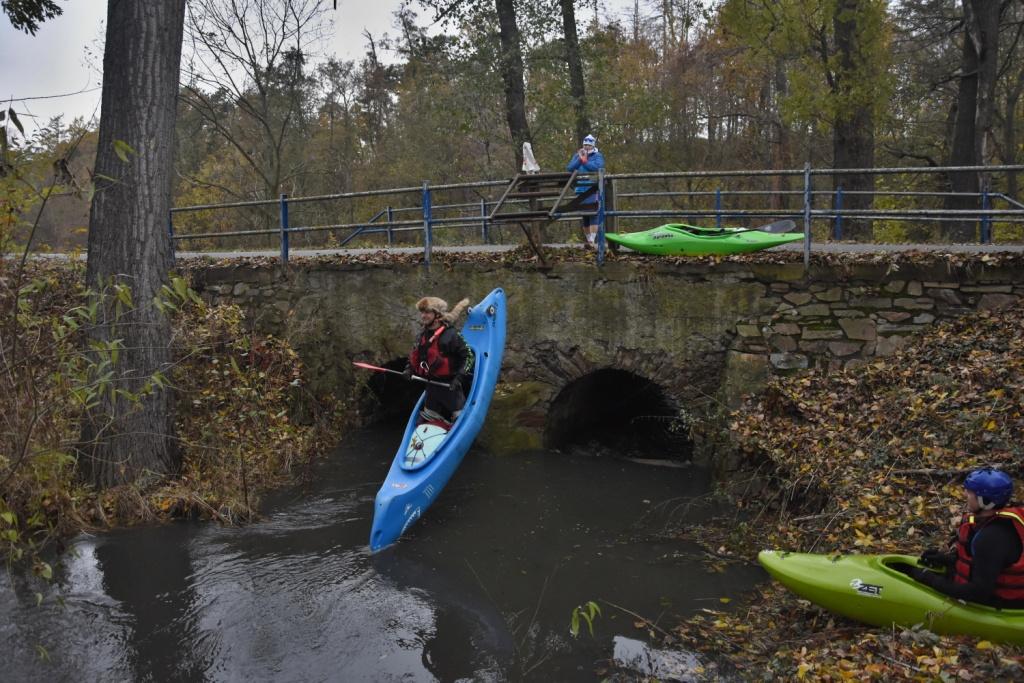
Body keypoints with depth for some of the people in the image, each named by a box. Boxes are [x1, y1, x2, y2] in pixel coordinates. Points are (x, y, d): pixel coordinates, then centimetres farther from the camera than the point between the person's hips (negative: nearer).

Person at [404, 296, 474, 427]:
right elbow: (414, 355, 21)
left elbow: (468, 355, -15)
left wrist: (459, 376, -21)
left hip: (450, 385, -7)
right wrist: (410, 369, 3)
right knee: (426, 422, 14)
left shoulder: (450, 335, -17)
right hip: (431, 385, 7)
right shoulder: (421, 336, 6)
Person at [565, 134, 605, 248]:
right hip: (580, 189, 5)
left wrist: (584, 161, -10)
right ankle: (588, 239, 19)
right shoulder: (577, 155, 15)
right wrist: (580, 159, -10)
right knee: (585, 217, 10)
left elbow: (597, 167, -17)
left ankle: (592, 241, -16)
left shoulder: (598, 156, 2)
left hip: (593, 189, -5)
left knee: (593, 215, -12)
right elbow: (569, 168, 1)